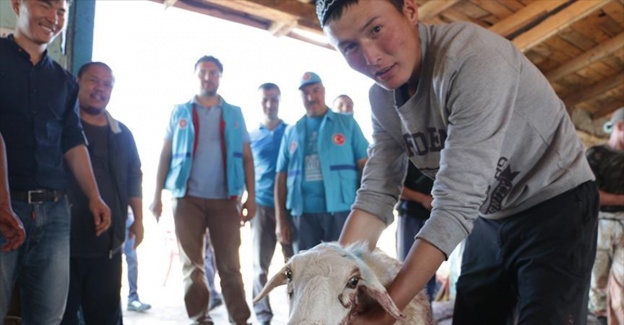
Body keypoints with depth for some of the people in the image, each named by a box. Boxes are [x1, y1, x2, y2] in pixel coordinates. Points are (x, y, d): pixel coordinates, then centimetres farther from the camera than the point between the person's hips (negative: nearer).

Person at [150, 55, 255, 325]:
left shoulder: (234, 113, 11)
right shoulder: (180, 112, 11)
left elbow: (246, 157, 9)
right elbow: (166, 155, 9)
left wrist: (251, 196, -1)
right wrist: (157, 196, 0)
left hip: (225, 199, 0)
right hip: (188, 198, 1)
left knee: (229, 264, 0)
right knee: (192, 264, 5)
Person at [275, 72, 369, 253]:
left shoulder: (347, 123, 8)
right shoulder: (291, 132, 14)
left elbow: (365, 166, 2)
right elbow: (281, 176, 11)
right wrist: (281, 220, 6)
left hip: (341, 210, -2)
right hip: (302, 213, 2)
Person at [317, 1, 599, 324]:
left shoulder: (472, 57, -30)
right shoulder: (381, 98, -6)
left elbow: (456, 204, -34)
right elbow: (376, 194, -7)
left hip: (555, 203, -6)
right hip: (491, 217, 6)